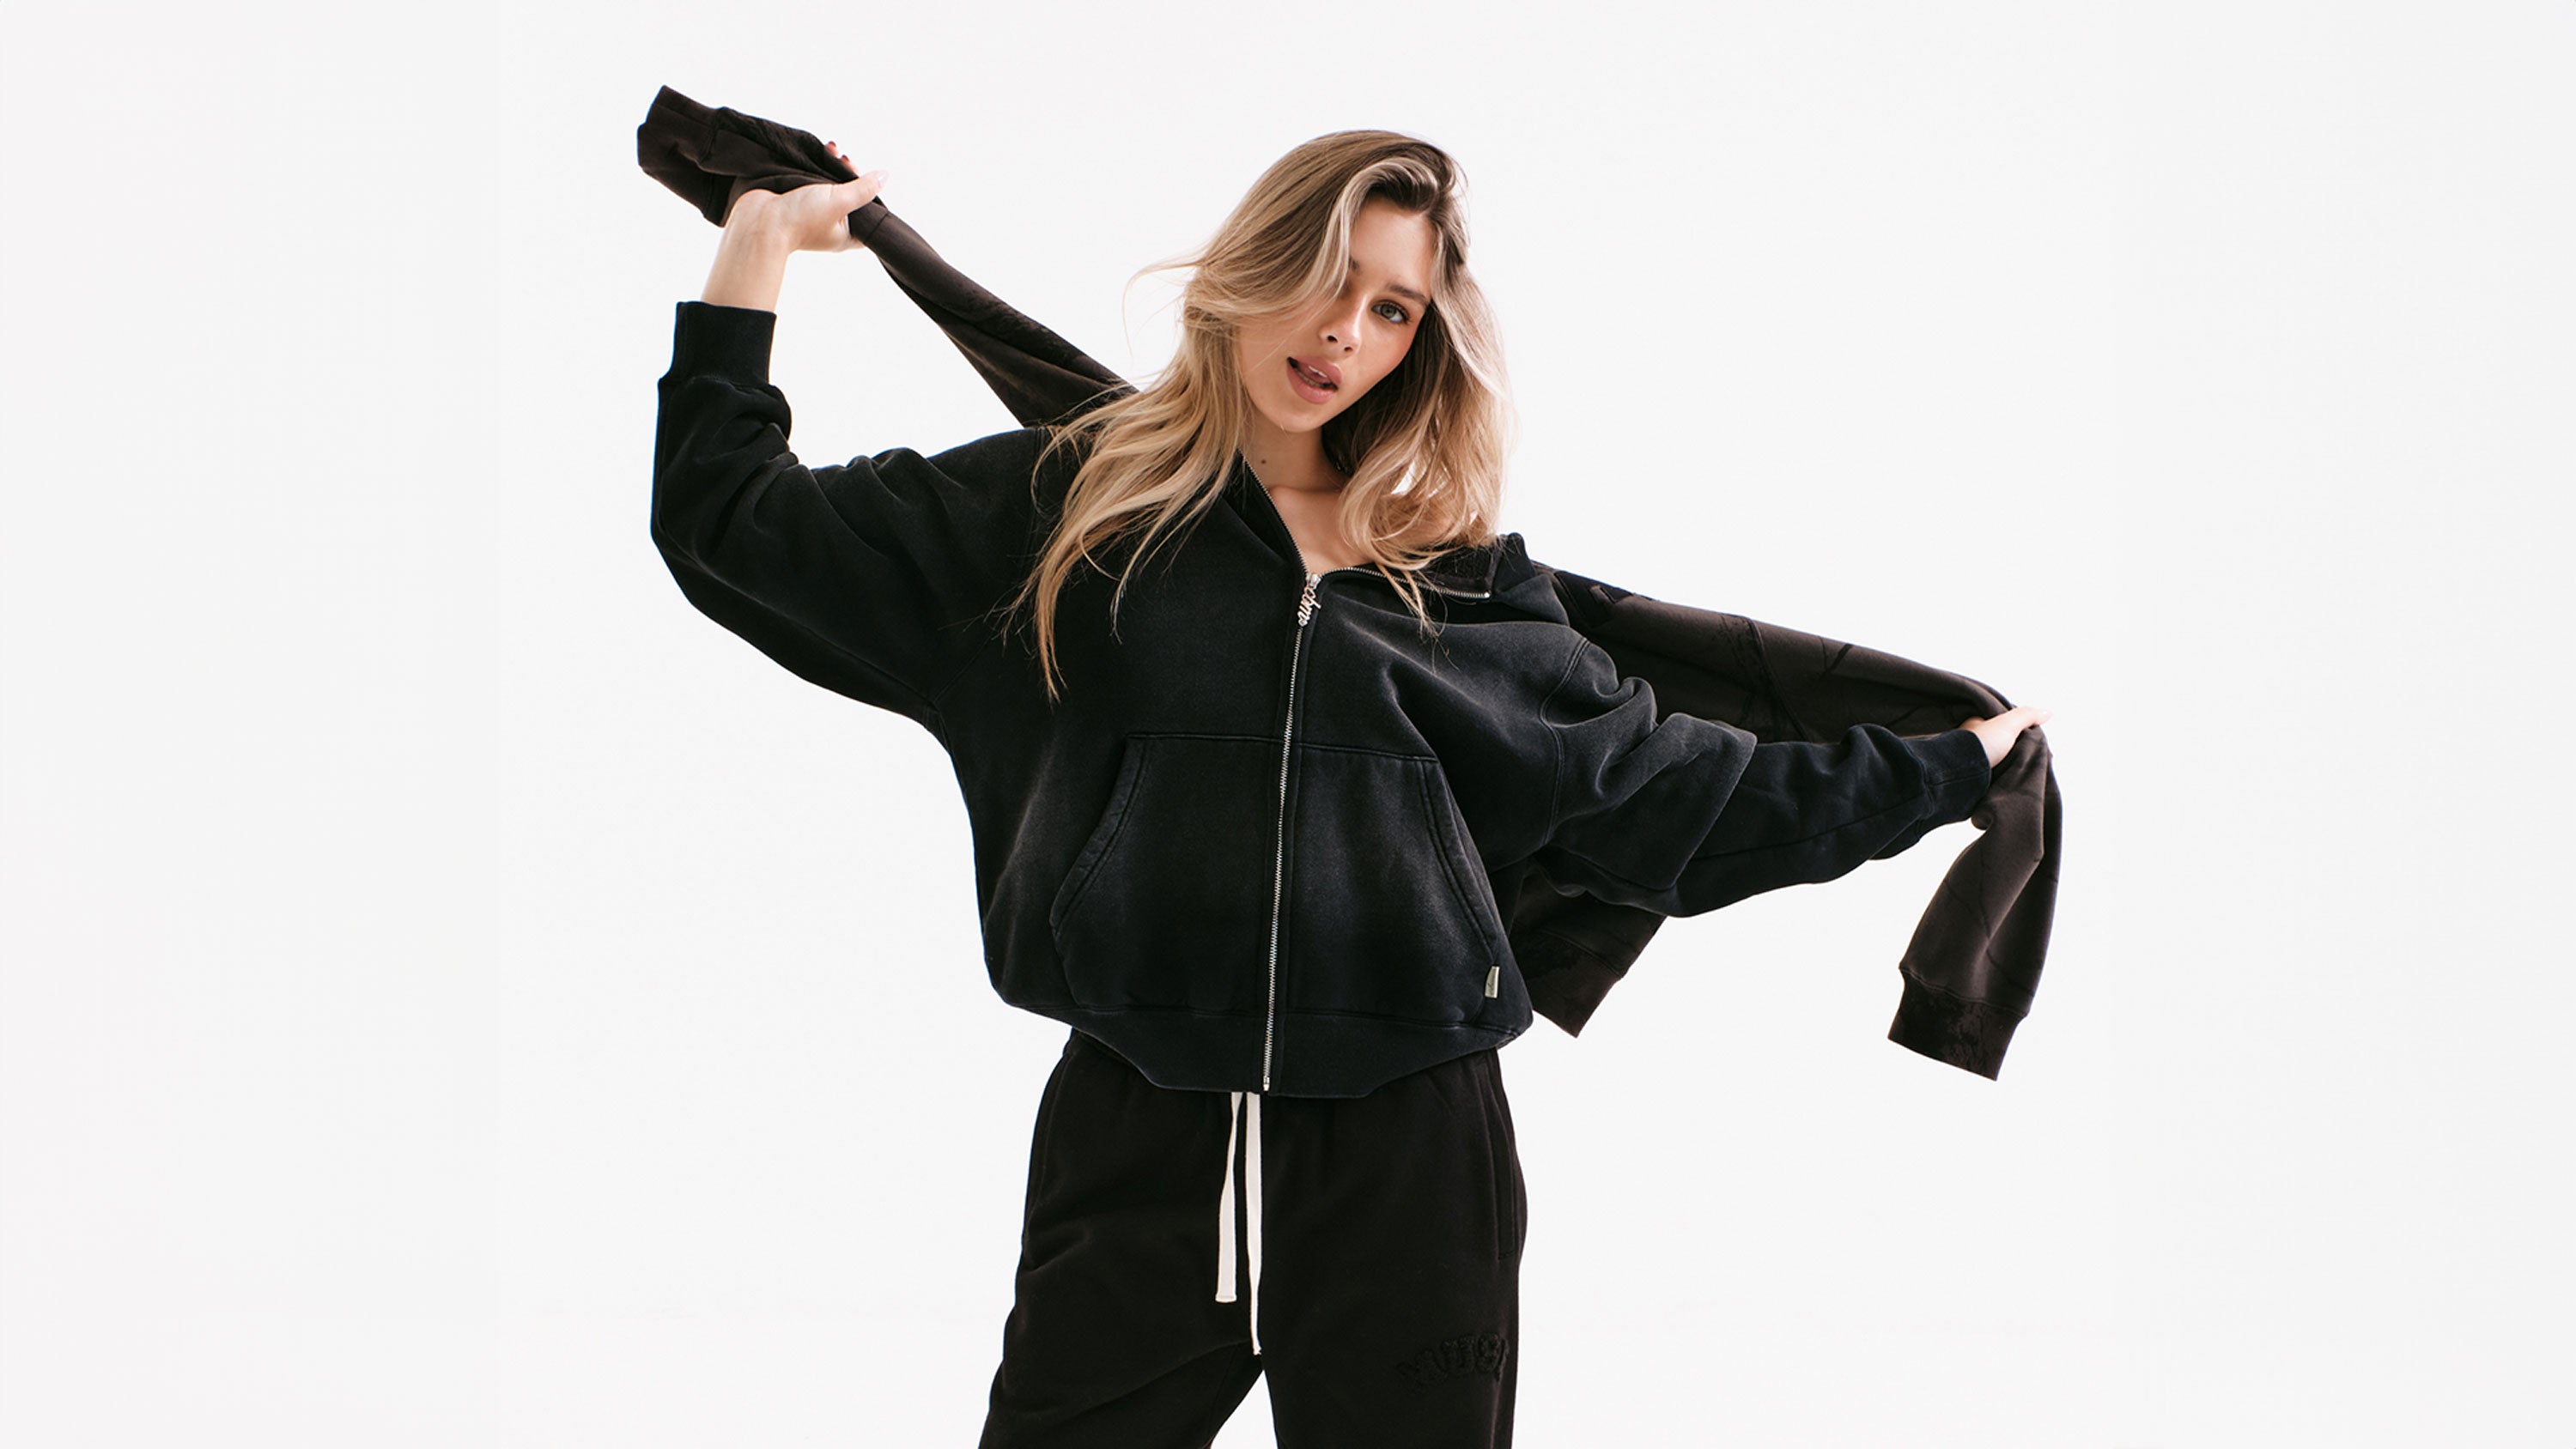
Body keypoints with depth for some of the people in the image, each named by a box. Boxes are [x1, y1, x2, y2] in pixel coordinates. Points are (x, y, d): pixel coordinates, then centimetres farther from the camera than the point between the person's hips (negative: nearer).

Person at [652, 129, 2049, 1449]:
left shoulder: (1456, 578, 13)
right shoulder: (1061, 508, 8)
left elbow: (1669, 796, 19)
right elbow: (740, 529, 7)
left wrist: (1950, 765, 22)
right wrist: (759, 242, 10)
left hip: (1410, 1162, 2)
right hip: (1139, 1158, -1)